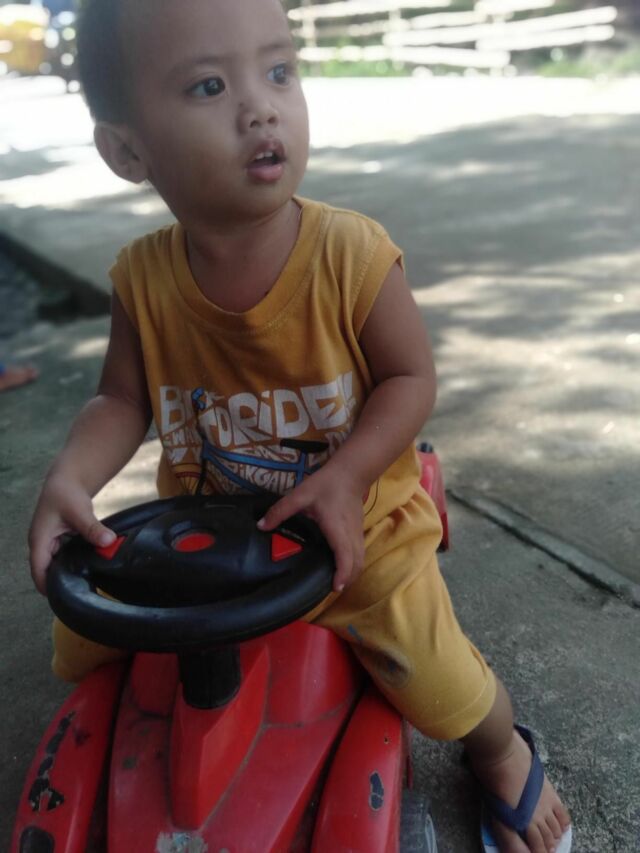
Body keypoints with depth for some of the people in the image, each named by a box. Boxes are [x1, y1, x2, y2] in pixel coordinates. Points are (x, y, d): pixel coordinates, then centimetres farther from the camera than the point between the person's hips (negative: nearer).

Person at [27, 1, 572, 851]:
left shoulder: (352, 253, -21)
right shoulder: (144, 278, -12)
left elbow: (410, 377, -14)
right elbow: (123, 401, -3)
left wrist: (343, 477, -27)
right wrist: (70, 479, -22)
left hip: (356, 526, -3)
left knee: (446, 693, -8)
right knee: (83, 643, 7)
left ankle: (503, 752, 33)